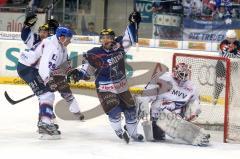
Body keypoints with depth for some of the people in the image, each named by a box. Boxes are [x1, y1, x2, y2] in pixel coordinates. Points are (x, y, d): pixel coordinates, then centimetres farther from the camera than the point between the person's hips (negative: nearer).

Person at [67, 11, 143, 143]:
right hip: (105, 89, -5)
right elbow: (87, 69, -13)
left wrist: (133, 23, 1)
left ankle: (133, 132, 33)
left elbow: (129, 38, 6)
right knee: (114, 110, -20)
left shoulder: (118, 46, -5)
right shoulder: (95, 54, -17)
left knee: (130, 109, 12)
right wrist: (78, 73, -31)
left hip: (122, 87, 5)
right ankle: (119, 131, 5)